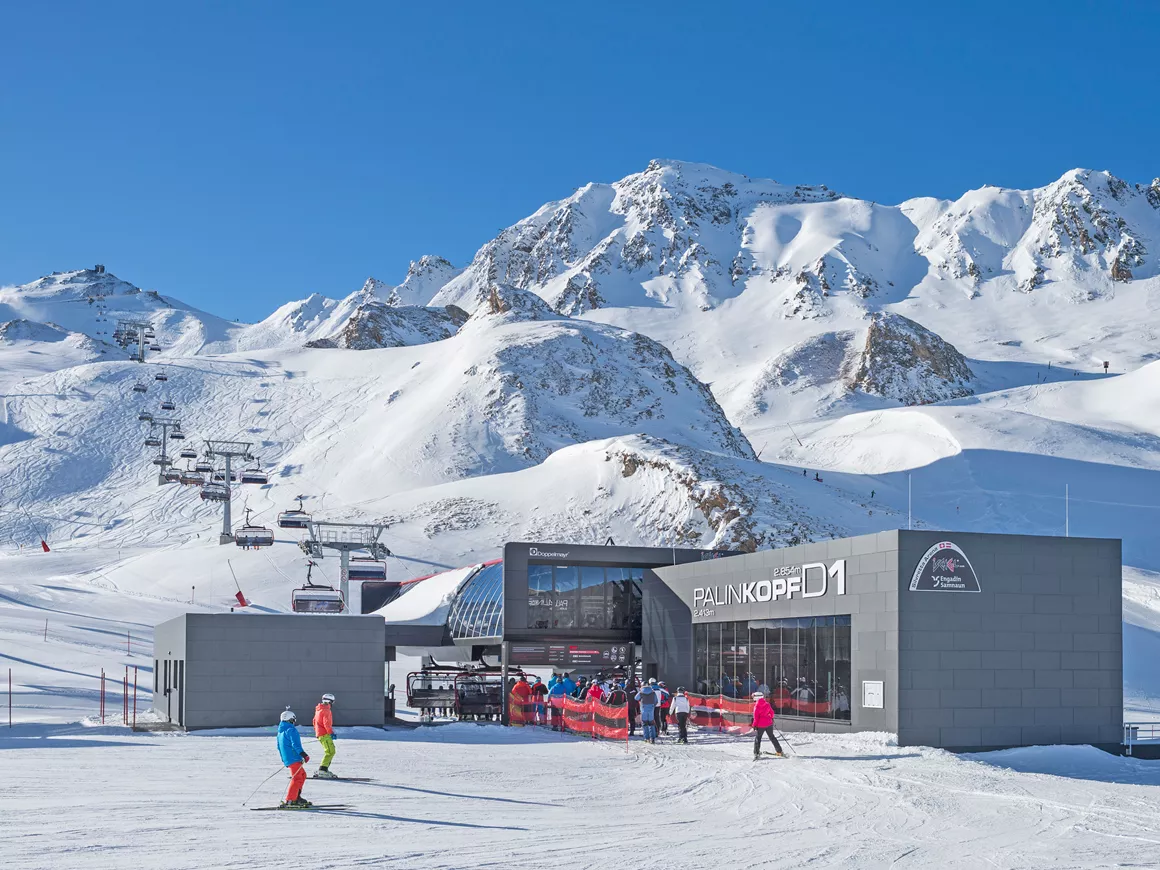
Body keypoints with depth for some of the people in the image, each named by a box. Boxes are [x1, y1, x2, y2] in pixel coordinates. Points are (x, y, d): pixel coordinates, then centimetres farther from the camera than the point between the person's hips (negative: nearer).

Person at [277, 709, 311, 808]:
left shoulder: (280, 731, 19)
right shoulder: (291, 730, -12)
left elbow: (279, 747, 27)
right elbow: (296, 744, -22)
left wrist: (284, 758, 36)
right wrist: (303, 755, -24)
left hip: (286, 758, 10)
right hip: (294, 758, -10)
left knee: (302, 775, 19)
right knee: (297, 778, -13)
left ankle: (296, 797, 16)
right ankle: (289, 801, -21)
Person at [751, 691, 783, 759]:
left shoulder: (757, 706, -11)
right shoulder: (767, 704, 3)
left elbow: (756, 716, -12)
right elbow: (771, 712, 14)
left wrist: (755, 725, -6)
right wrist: (771, 718, 33)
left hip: (760, 725, -5)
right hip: (769, 723, 5)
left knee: (757, 738, 8)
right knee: (772, 737, 17)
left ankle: (756, 753, -1)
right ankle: (779, 752, 18)